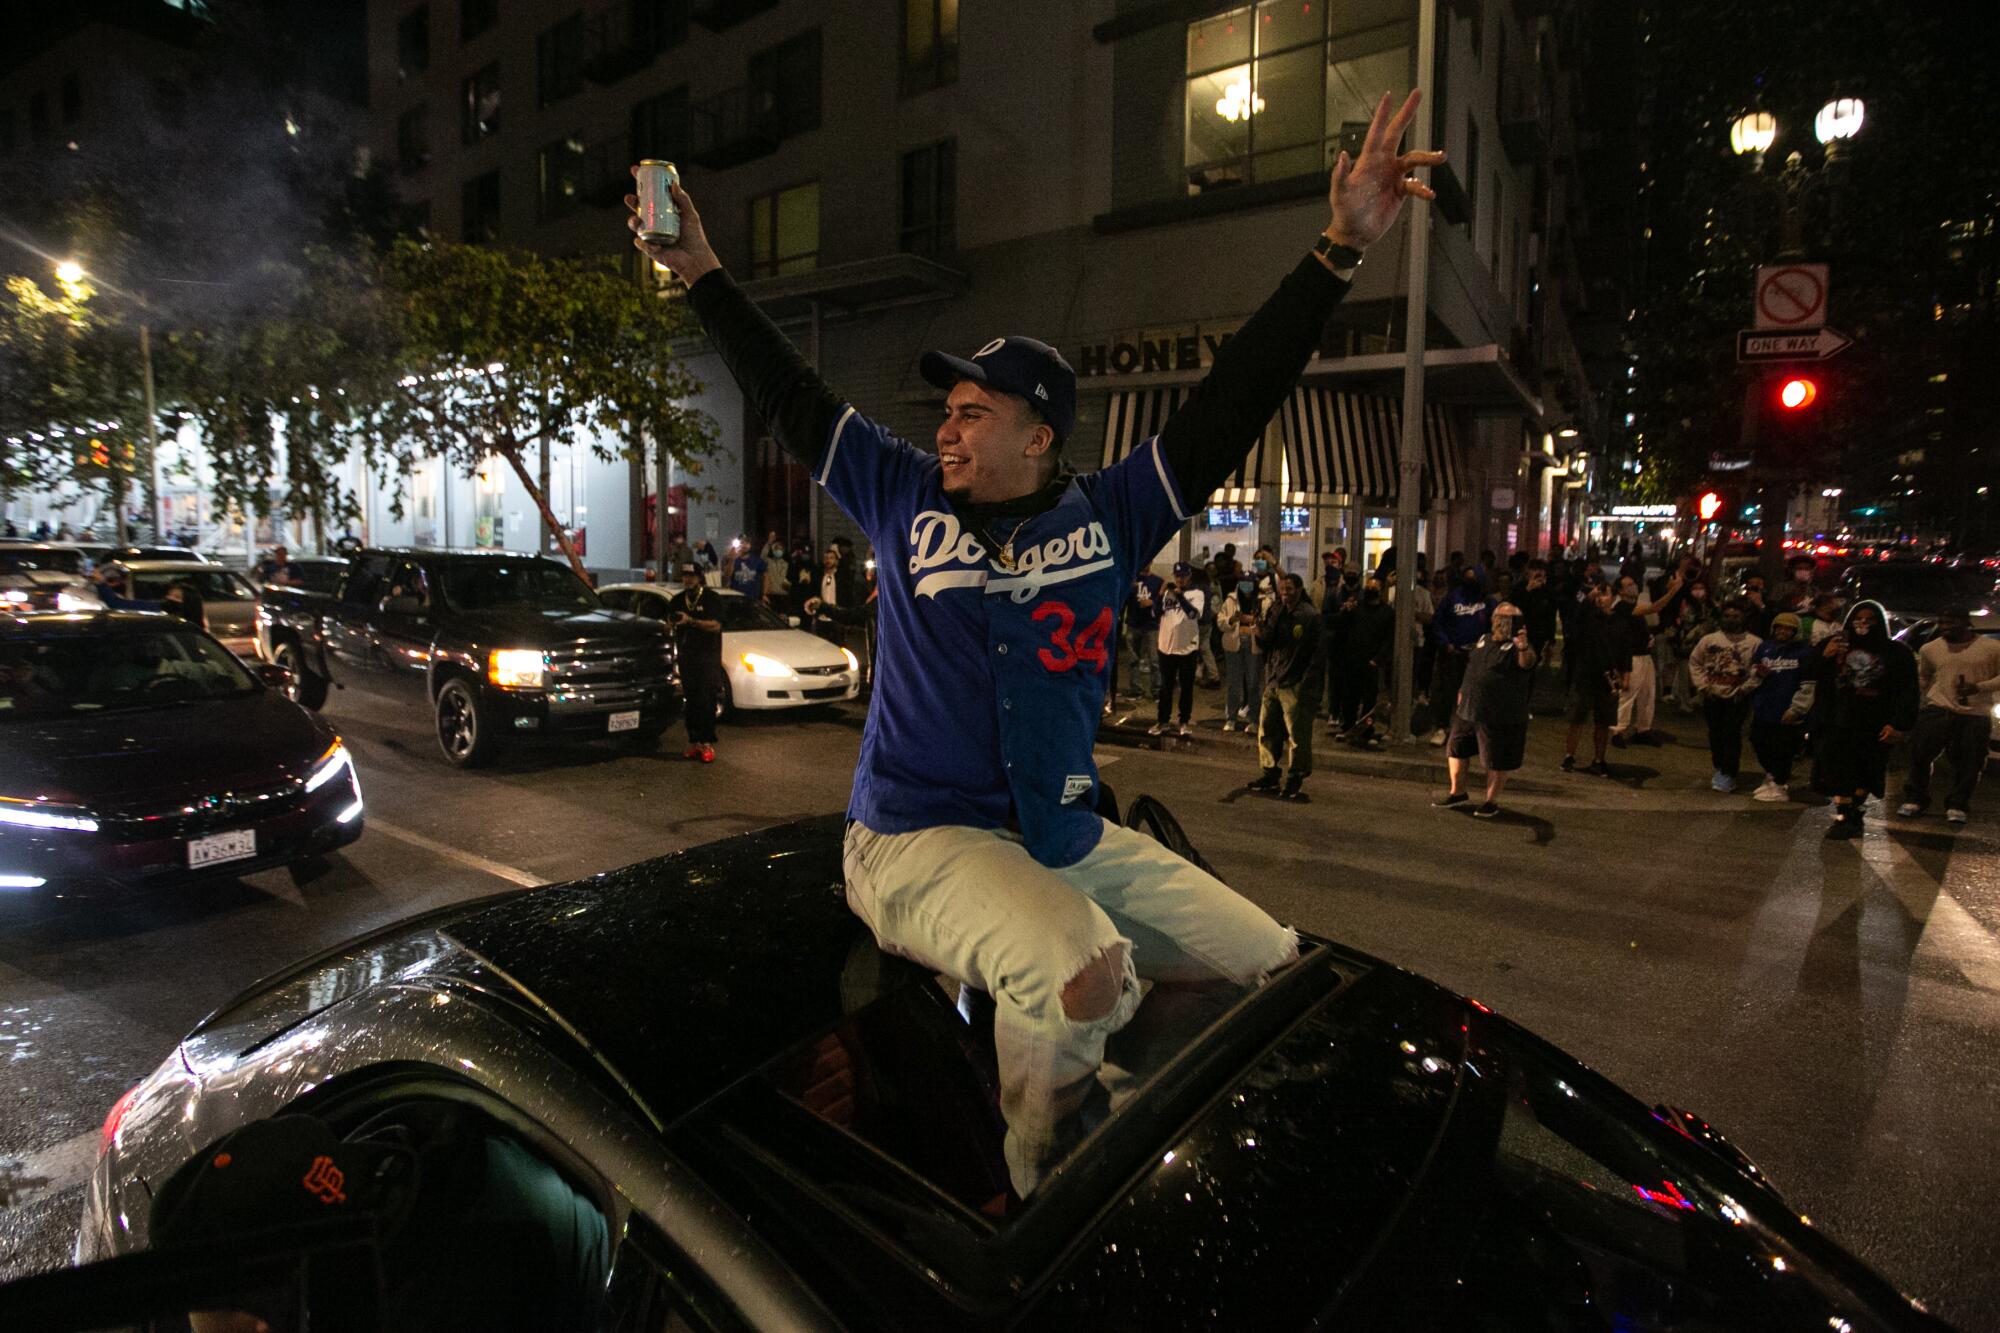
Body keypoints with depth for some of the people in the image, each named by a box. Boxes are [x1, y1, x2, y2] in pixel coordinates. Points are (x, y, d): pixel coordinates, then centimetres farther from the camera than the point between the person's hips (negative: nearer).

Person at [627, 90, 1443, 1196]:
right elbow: (788, 401, 9)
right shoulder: (905, 499, 2)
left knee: (1273, 965, 0)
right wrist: (701, 273, 10)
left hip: (1072, 836, 4)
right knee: (1079, 969, -33)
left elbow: (1233, 403, -1)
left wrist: (1339, 250, -5)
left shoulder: (1110, 518, 2)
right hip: (918, 837, -3)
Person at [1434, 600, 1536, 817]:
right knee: (1456, 749, 15)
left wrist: (1524, 647, -57)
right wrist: (1463, 691, 24)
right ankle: (1457, 793, 29)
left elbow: (1526, 662, -35)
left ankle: (1492, 801, 18)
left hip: (1501, 717, -7)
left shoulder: (1517, 647, -11)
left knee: (1496, 762, 3)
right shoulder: (1484, 639, 11)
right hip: (1469, 710, 7)